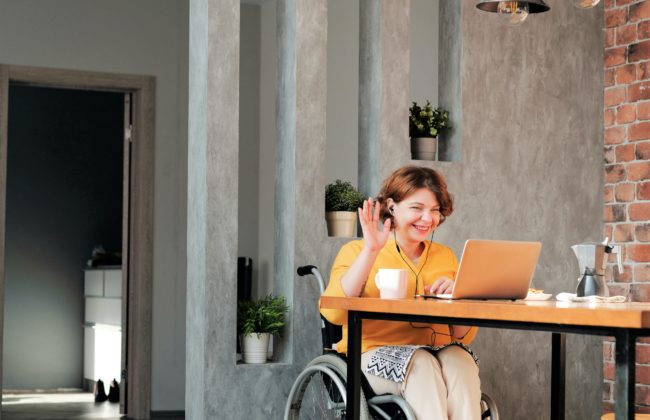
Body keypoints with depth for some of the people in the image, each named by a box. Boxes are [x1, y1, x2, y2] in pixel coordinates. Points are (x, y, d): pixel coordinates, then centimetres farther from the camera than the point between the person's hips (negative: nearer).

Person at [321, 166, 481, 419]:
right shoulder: (357, 251, 6)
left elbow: (464, 336, 16)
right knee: (421, 363, -34)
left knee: (460, 359, -30)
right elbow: (334, 313, -14)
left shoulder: (445, 256, 17)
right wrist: (371, 251, -16)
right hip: (377, 356, -3)